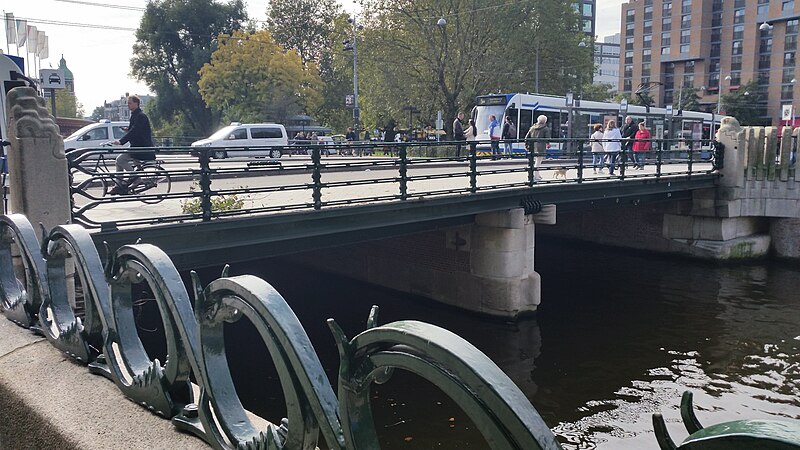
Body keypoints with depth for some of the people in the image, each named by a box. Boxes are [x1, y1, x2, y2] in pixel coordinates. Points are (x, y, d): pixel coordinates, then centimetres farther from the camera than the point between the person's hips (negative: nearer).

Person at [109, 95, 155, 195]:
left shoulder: (141, 116, -15)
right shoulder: (134, 115, 17)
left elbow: (134, 131, -26)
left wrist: (120, 141, -33)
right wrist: (120, 141, 11)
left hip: (143, 148, -10)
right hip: (137, 147, 10)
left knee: (120, 159, -18)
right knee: (119, 160, 6)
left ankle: (136, 179, -7)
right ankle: (119, 186, 11)